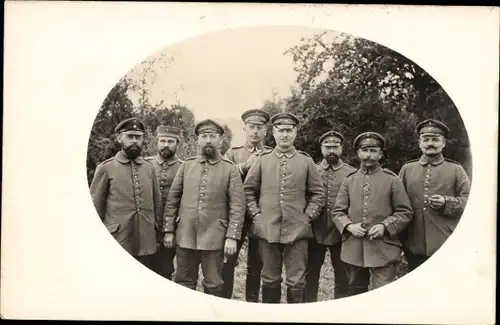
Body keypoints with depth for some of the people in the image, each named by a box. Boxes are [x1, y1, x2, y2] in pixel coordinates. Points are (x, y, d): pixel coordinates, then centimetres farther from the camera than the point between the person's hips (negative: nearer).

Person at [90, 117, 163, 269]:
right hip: (116, 243, -3)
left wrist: (157, 235, 11)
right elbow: (95, 207, 1)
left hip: (147, 243, 3)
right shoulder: (106, 168, -1)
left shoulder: (149, 168, 9)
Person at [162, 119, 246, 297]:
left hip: (214, 238, -2)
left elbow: (237, 206, -5)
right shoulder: (186, 165, 6)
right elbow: (172, 199, 7)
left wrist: (232, 236, -11)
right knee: (183, 284, 12)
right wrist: (169, 230, 3)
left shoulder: (230, 169, -2)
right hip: (185, 236, 3)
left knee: (213, 286, 9)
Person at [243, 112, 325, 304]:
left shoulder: (306, 161, 5)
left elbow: (318, 193, 8)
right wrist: (255, 213, 1)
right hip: (267, 230, 1)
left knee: (296, 281, 5)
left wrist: (308, 216, -1)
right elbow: (248, 189, 10)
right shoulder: (262, 160, 5)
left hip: (297, 230, 0)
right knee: (270, 279, 11)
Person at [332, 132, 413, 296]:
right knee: (355, 293, 14)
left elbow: (405, 212, 2)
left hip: (383, 249, -3)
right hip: (353, 249, 3)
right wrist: (349, 226, -10)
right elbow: (337, 212, 10)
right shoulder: (348, 180, 9)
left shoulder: (392, 180, 2)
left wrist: (384, 226, -14)